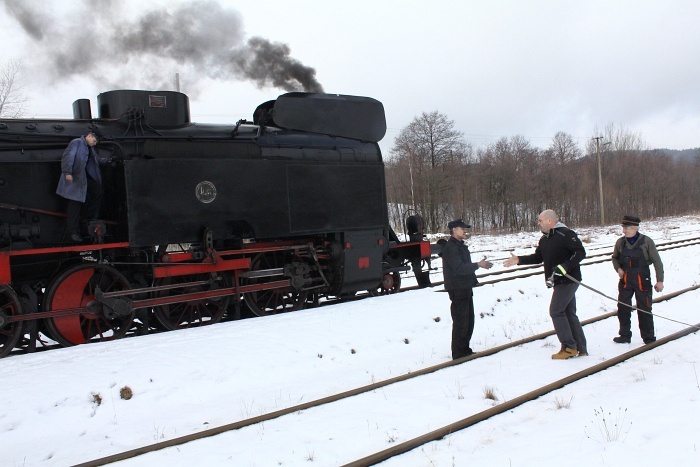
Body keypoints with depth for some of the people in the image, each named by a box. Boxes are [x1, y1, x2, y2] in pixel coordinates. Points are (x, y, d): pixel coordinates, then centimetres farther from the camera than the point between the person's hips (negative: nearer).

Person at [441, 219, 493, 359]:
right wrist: (478, 265, -21)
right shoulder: (450, 247, -17)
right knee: (460, 323, -5)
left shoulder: (461, 246, 15)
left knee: (469, 320, 16)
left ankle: (465, 350, 28)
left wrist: (481, 264, 11)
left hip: (466, 288, 10)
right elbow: (459, 268, -25)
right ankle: (458, 354, 4)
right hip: (457, 290, -10)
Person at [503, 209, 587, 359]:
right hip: (559, 281, 9)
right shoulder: (544, 239, 14)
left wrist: (565, 266, -27)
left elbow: (580, 252, -18)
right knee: (569, 313, 11)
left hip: (568, 280, -9)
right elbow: (538, 257, 19)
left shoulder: (565, 234, -15)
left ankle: (569, 347, 1)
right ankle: (581, 349, 18)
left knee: (556, 311, -8)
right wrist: (519, 260, 9)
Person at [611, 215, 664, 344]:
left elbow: (657, 262, -2)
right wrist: (618, 268, -1)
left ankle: (649, 338, 14)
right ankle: (625, 335, 19)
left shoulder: (646, 242, -6)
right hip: (625, 280, 3)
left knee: (645, 309, 2)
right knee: (623, 308, 5)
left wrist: (660, 280, -6)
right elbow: (615, 258, 19)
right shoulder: (620, 242, 4)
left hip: (642, 281, -3)